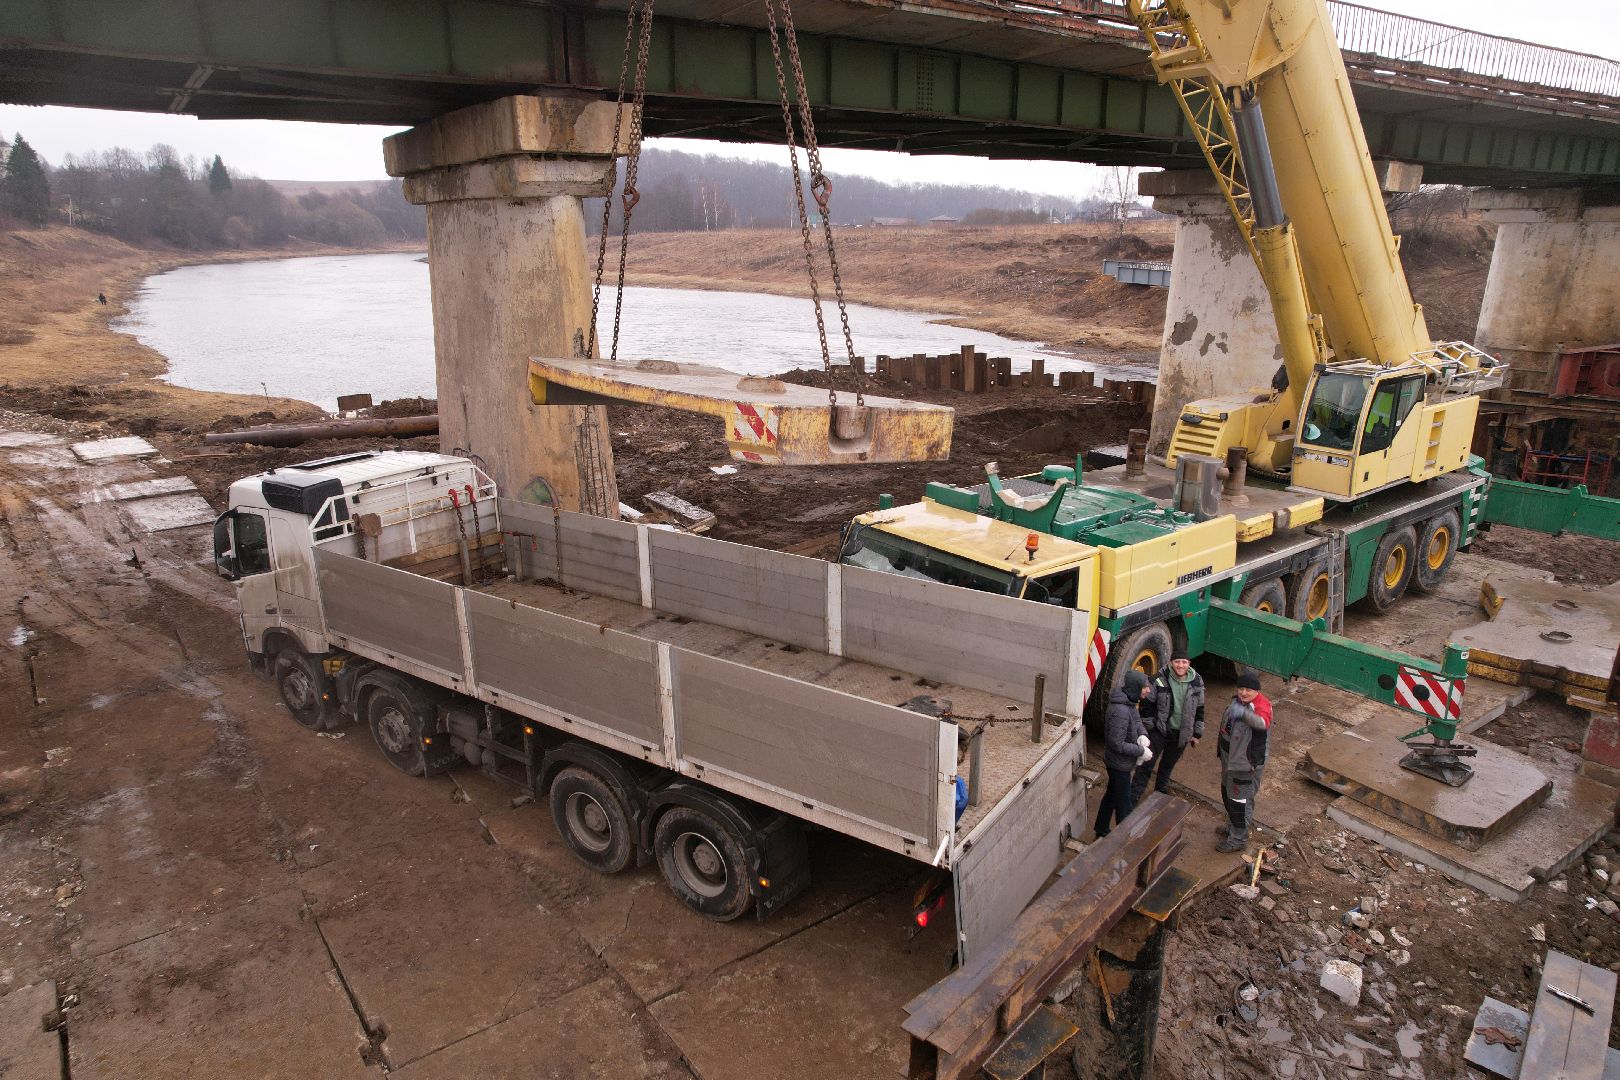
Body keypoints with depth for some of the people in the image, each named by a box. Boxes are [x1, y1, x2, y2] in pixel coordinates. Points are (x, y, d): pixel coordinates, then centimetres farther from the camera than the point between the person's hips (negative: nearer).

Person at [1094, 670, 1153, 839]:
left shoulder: (1130, 701, -4)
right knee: (1123, 805, 8)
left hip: (1115, 762, 10)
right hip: (1119, 765, -9)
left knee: (1111, 795, 25)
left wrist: (1142, 735, -9)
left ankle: (1101, 832, 42)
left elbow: (1137, 720, 11)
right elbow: (1117, 744, -29)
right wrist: (1141, 751, -19)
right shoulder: (1121, 711, -33)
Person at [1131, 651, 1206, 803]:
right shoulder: (1160, 679, -16)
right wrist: (1148, 728, -8)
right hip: (1159, 730, -3)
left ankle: (1161, 790, 44)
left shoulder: (1197, 682, -6)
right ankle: (1132, 799, 3)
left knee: (1168, 765, 21)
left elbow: (1199, 709, 5)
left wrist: (1197, 733, 8)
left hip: (1181, 733, 3)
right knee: (1147, 765, -3)